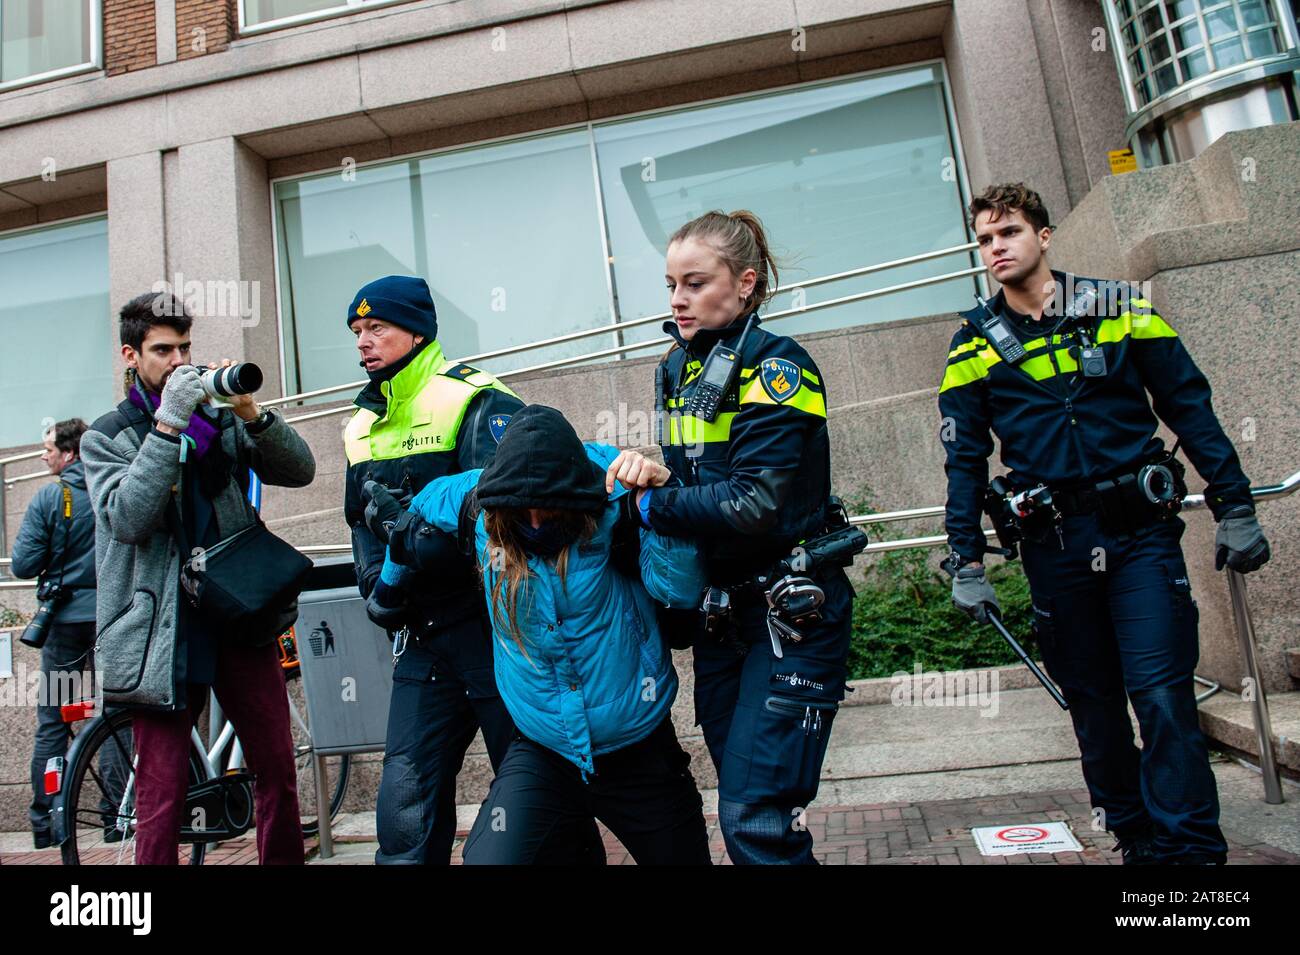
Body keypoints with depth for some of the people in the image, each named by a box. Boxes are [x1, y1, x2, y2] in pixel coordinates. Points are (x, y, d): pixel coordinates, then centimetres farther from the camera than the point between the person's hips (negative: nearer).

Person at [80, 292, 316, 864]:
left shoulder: (218, 420, 13)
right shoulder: (105, 438, 6)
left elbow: (299, 471, 2)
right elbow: (127, 518, -12)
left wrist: (250, 413, -13)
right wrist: (168, 424, -18)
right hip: (162, 630, -2)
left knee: (278, 771, 7)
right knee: (162, 796, -3)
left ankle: (285, 860, 24)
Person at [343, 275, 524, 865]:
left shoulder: (476, 402, -11)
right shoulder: (364, 426, 13)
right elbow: (363, 524, 17)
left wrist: (414, 532, -30)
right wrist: (376, 579, -2)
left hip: (493, 622, -6)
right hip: (421, 634, 6)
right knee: (406, 801, 8)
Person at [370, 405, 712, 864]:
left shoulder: (613, 501, -17)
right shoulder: (479, 506, -10)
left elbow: (681, 589, -25)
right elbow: (419, 509, 12)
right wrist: (390, 585, 21)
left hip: (638, 745, -1)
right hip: (541, 752, 1)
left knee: (682, 856, 17)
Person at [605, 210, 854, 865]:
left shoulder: (775, 366, -13)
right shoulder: (677, 368, 8)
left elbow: (753, 505, -22)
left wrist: (650, 505, -18)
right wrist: (647, 470, -3)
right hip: (715, 609, 7)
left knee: (756, 818, -8)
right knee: (740, 805, 14)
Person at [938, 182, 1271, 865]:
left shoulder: (1117, 308, 4)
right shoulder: (974, 345, 4)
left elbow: (1191, 410, 6)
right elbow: (965, 462, 4)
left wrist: (1235, 511, 3)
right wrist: (965, 564, -1)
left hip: (1142, 532, -1)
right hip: (1054, 545, 1)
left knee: (1162, 694, -8)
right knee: (1092, 700, 9)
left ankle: (1188, 847, 5)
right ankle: (1136, 839, 24)